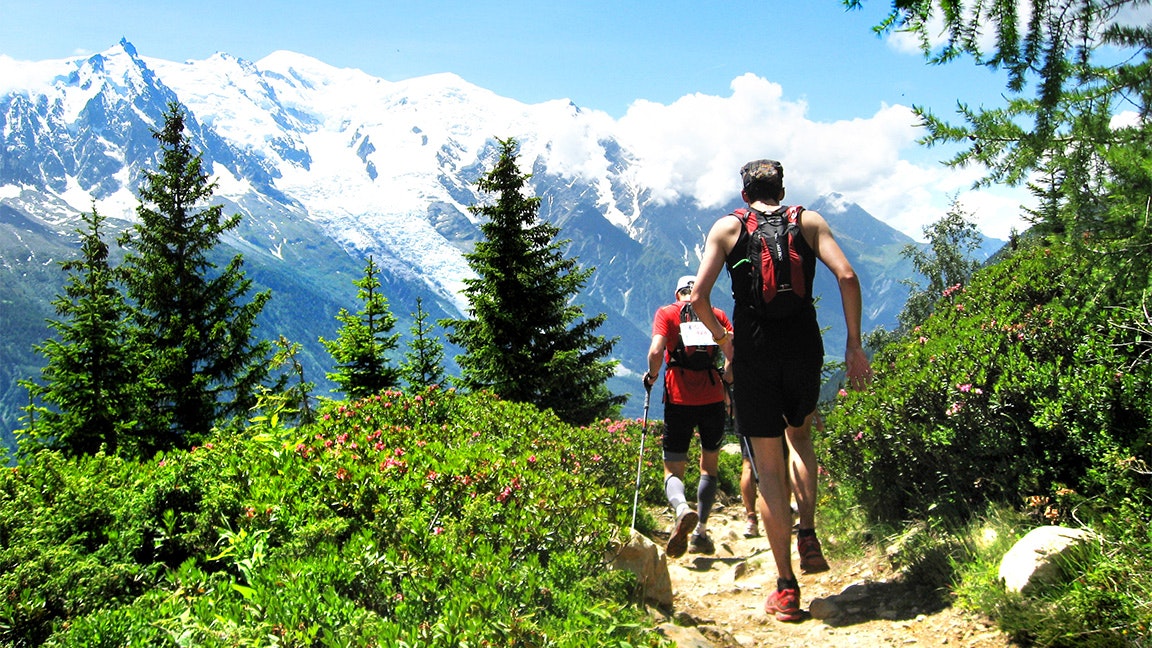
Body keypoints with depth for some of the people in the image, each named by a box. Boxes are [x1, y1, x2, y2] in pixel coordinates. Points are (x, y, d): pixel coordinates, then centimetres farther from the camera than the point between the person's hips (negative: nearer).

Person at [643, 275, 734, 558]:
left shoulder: (666, 313, 6)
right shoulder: (717, 314, 12)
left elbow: (656, 352, -10)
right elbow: (733, 355, 1)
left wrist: (651, 377, 8)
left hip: (679, 399, -2)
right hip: (713, 399, 2)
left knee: (673, 470, 4)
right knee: (709, 465, 19)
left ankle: (682, 509, -27)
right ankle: (701, 532, 15)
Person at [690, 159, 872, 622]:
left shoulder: (727, 227, 8)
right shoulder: (809, 222, 11)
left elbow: (698, 296, -3)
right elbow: (847, 277, -3)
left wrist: (724, 340, 12)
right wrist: (854, 345, 1)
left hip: (754, 355, -1)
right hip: (804, 350, 2)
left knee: (769, 469, 4)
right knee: (800, 437, 28)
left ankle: (786, 587, 5)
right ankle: (808, 535, 11)